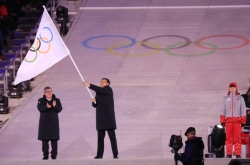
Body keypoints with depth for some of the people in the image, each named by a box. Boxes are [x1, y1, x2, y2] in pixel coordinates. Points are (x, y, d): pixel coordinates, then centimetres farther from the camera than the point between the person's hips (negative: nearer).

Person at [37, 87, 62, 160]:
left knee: (54, 139, -3)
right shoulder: (41, 100, 4)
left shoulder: (56, 100, 6)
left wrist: (55, 106, -28)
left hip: (53, 122, 0)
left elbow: (59, 109, -6)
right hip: (44, 122, 0)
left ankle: (54, 155, 0)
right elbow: (40, 108, -14)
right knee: (44, 139, 1)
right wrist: (47, 106, -33)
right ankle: (45, 155, 5)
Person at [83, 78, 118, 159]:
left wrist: (89, 85, -24)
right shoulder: (98, 93, 18)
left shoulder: (108, 90, -1)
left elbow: (100, 90, -21)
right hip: (100, 117, 7)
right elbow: (95, 105, 16)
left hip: (108, 116, -7)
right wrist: (94, 101, -7)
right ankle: (99, 155, 5)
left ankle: (115, 154, -10)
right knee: (100, 137, 5)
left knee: (112, 136, -8)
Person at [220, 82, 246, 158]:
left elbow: (243, 110, 6)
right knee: (228, 137, -2)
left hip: (237, 120, -1)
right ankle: (229, 154, 0)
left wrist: (243, 122, -1)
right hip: (228, 120, 1)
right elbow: (223, 110, 10)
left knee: (237, 137, -4)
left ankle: (238, 154, -3)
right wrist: (222, 121, 3)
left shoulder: (240, 98, 8)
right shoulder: (225, 98, 11)